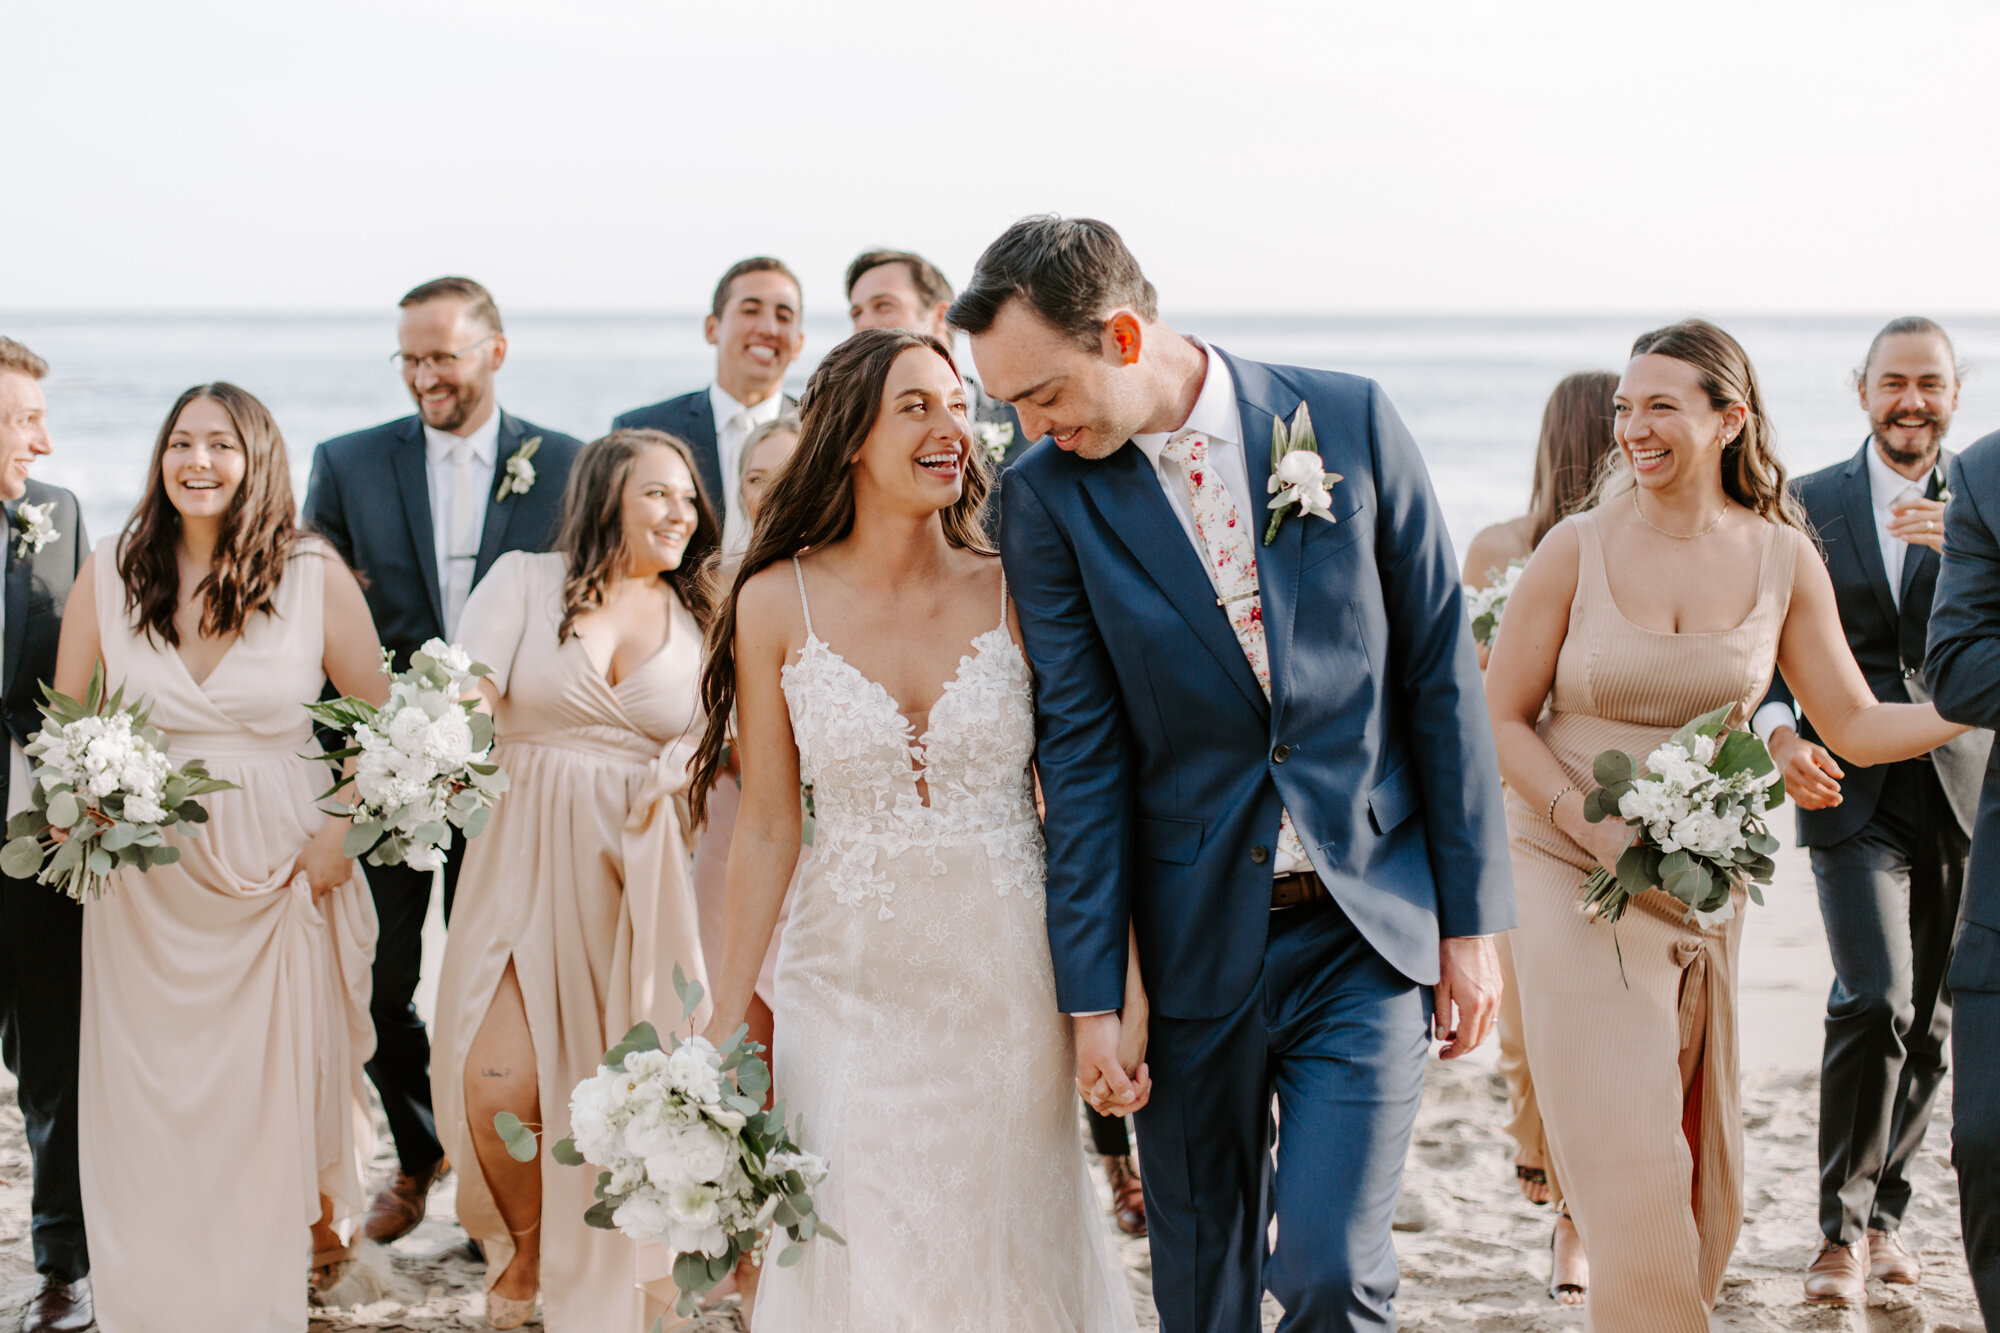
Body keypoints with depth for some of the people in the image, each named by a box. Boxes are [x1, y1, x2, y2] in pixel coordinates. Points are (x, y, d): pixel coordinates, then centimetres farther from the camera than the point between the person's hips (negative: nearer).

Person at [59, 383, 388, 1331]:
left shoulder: (316, 577, -5)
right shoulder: (108, 576, -1)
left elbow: (379, 721, 3)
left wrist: (337, 837, -6)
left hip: (280, 872, -1)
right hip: (146, 883, 1)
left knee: (285, 1074, 8)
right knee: (147, 1086, 4)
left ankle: (318, 1219, 37)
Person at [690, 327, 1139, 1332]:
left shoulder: (1015, 593, -2)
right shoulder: (777, 605, -3)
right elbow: (768, 824, 1)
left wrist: (1119, 985, -6)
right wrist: (725, 1025, 2)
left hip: (1011, 982, 1)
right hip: (854, 982, 0)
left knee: (1011, 1251, 9)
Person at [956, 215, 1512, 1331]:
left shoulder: (1351, 422, -3)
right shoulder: (1049, 496, -2)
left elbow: (1442, 674, 1)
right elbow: (1081, 753, -3)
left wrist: (1473, 920, -1)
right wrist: (1092, 996, -6)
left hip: (1367, 929, -1)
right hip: (1197, 943, 1)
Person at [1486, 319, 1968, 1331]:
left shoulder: (1783, 559, 0)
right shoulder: (1577, 550, -7)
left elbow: (1857, 727, 6)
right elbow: (1500, 719, -2)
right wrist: (1595, 824, -16)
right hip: (1577, 872, -3)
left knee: (1703, 1170, 8)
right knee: (1629, 1164, -8)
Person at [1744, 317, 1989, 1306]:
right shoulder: (1808, 505, 5)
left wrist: (1961, 551, -23)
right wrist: (1780, 734, -16)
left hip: (1961, 787, 2)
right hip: (1852, 789, -2)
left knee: (1930, 1020, 9)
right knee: (1874, 1001, -16)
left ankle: (1883, 1213, 26)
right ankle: (1841, 1230, -7)